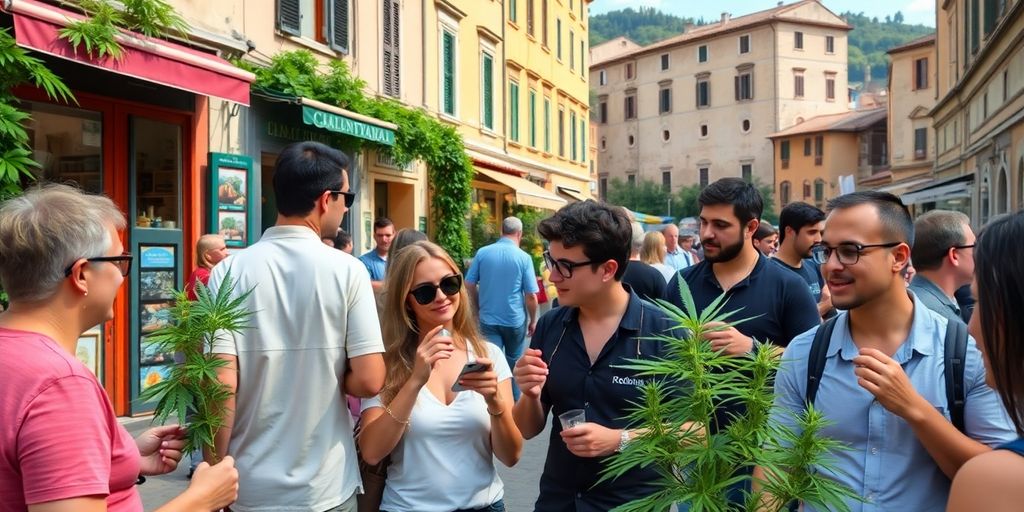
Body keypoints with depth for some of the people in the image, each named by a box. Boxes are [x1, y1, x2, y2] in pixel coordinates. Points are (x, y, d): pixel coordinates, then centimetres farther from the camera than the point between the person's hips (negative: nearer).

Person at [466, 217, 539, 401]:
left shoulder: (482, 253, -3)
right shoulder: (524, 257, -10)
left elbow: (469, 285, 2)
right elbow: (531, 295, -10)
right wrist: (533, 320, 4)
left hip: (488, 319, 1)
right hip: (515, 319, -1)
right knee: (514, 363, 17)